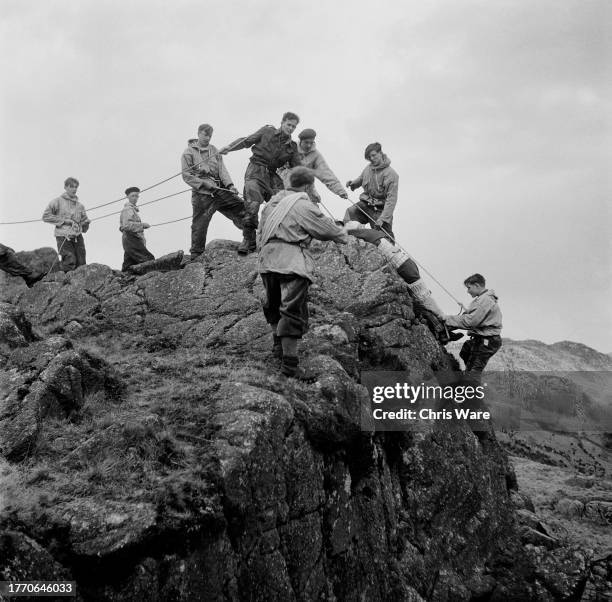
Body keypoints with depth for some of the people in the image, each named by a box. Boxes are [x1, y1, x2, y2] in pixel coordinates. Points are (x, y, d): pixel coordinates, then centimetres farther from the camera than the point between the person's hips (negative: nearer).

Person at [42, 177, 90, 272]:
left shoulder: (79, 205, 18)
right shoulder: (58, 201, 4)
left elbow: (84, 221, 27)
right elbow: (46, 216, -2)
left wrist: (85, 224, 1)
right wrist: (64, 220, -7)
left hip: (77, 237, 5)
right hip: (63, 236, -5)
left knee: (81, 265, -2)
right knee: (70, 261, -19)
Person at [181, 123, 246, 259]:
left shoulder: (213, 150, 16)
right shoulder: (189, 152, 3)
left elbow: (222, 169, 8)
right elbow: (186, 176, -3)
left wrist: (229, 184, -8)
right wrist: (205, 183, -14)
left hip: (219, 189, 4)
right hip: (202, 193, -4)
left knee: (240, 206, -8)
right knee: (200, 225, -3)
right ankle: (196, 255, 6)